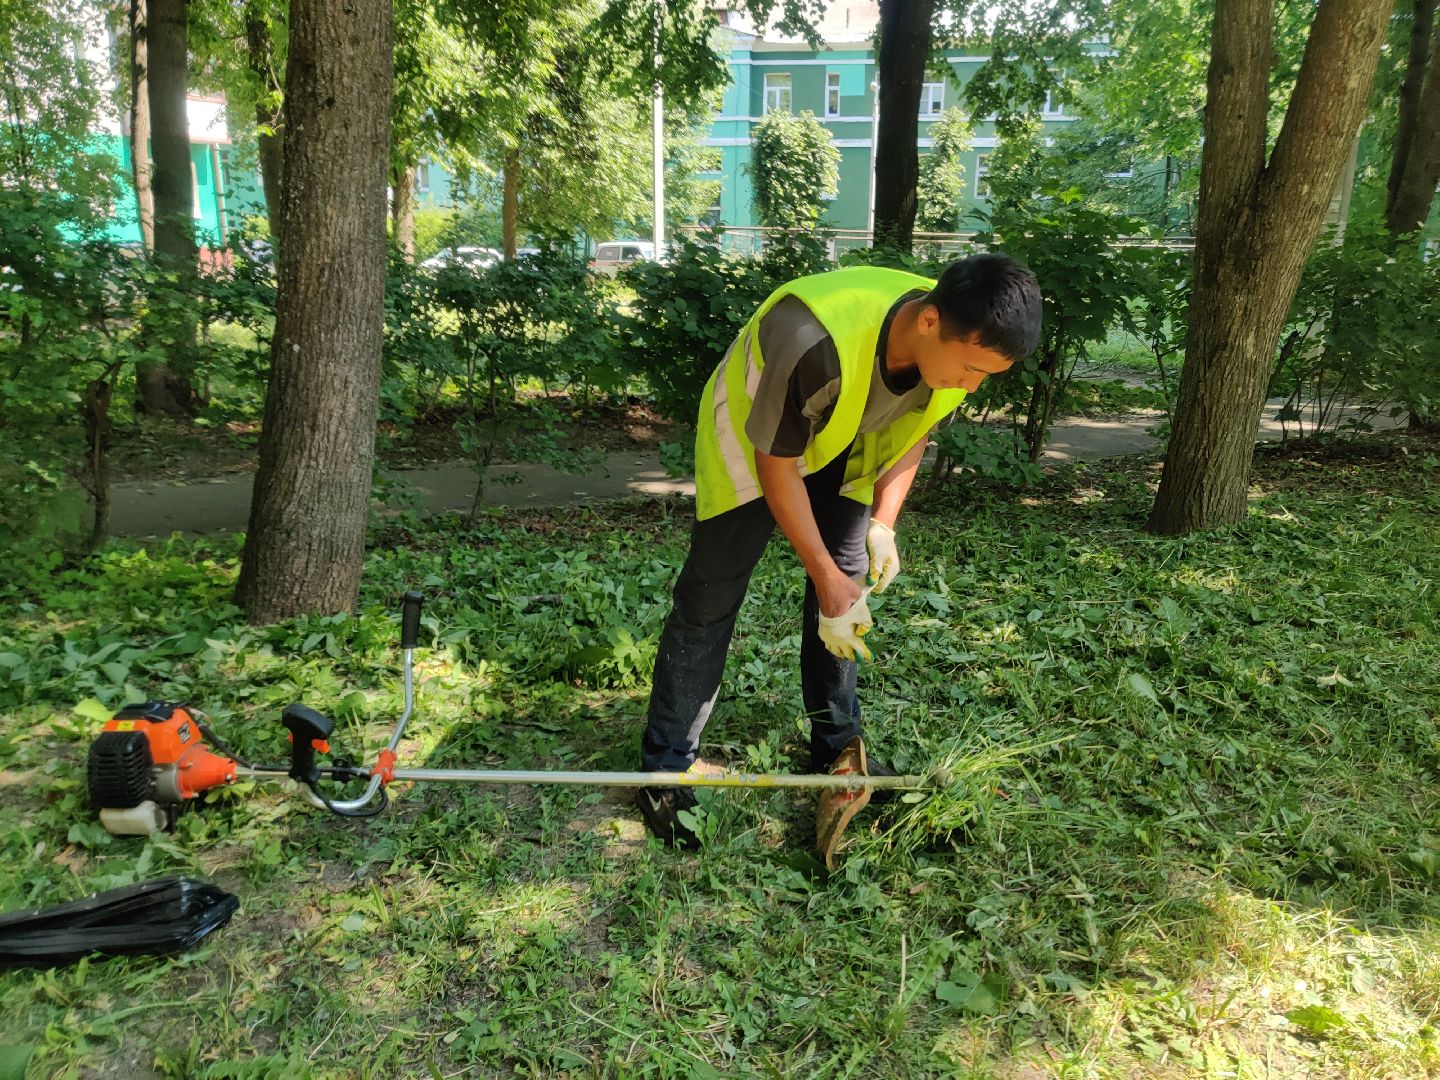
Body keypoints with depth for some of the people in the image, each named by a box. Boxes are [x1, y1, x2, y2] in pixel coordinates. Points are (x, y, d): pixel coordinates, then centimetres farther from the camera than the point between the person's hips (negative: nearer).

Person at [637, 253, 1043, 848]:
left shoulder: (961, 345, -22)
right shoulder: (817, 343, -43)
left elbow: (913, 429, -1)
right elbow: (777, 465, -29)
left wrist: (883, 523, -12)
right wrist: (826, 577, -25)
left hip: (842, 450, 6)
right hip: (753, 439, -5)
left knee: (850, 594, 5)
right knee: (710, 600, -5)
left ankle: (836, 748, 23)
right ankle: (664, 770, 7)